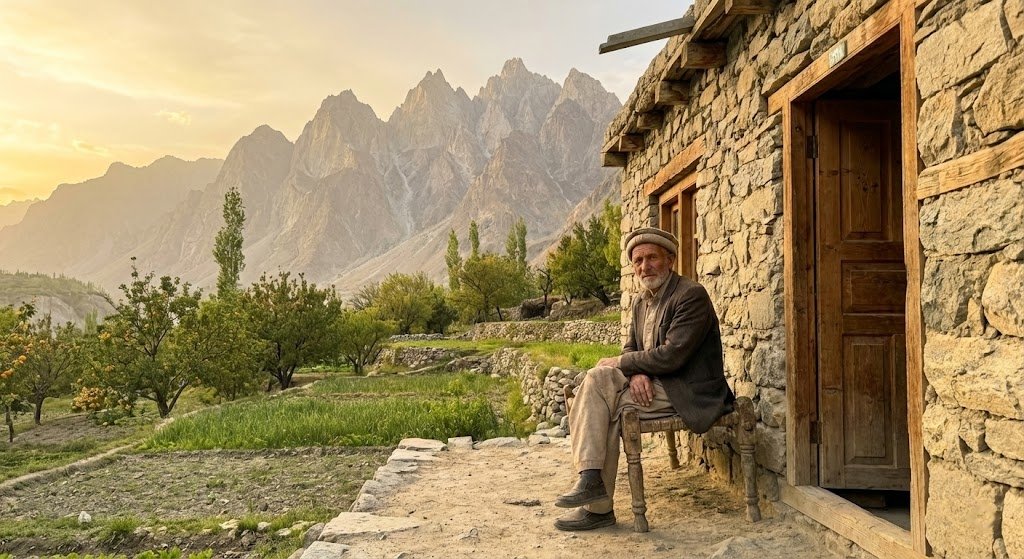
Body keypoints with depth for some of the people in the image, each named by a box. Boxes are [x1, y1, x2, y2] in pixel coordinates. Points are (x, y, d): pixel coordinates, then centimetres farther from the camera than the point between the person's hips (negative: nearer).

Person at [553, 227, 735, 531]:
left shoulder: (692, 295, -14)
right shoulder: (641, 302, 13)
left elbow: (670, 356, -22)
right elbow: (630, 349, 13)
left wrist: (620, 363, -11)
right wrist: (636, 373, -11)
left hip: (689, 392, -8)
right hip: (652, 383, 8)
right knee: (596, 378, -15)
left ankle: (599, 506, -15)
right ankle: (591, 480, -17)